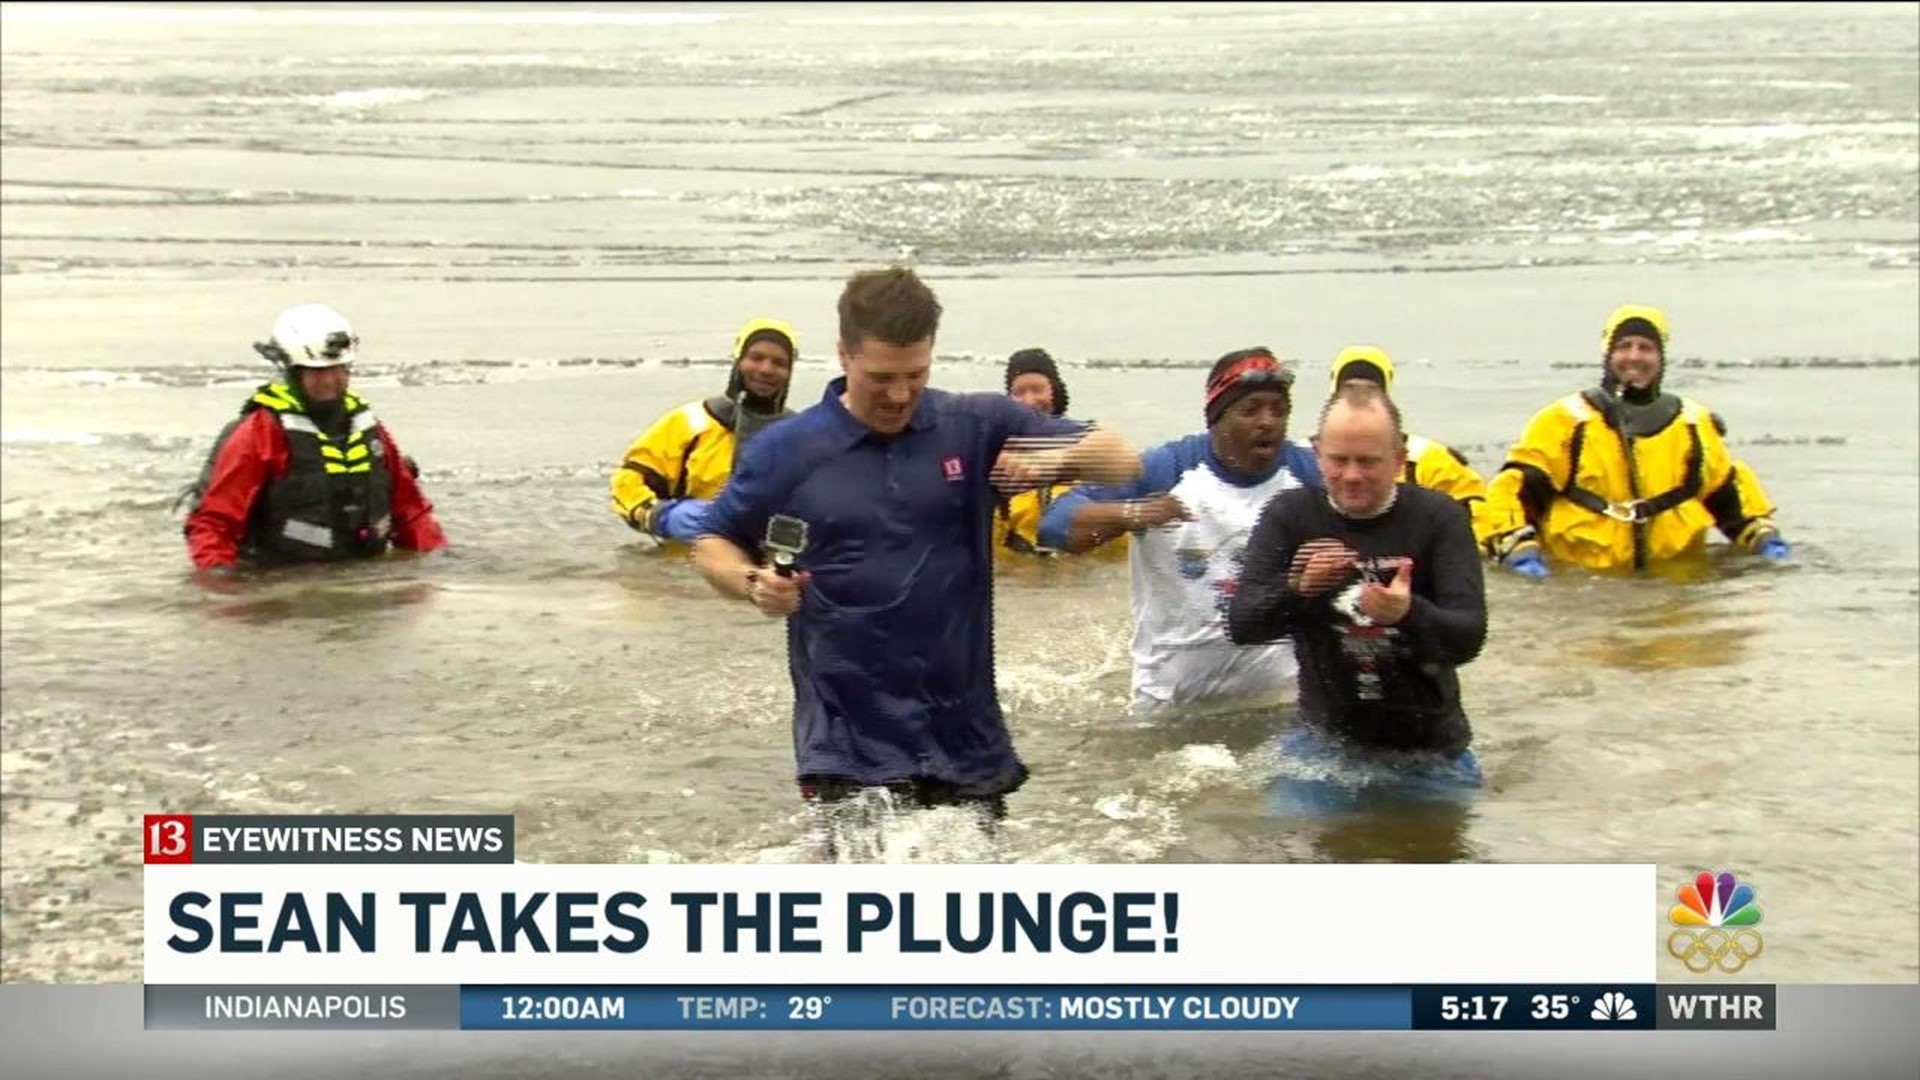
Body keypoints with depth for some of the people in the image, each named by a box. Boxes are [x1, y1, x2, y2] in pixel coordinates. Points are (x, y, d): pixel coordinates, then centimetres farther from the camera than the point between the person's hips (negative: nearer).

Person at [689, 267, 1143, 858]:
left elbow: (1122, 460, 2)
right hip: (847, 745, -2)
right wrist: (753, 582, -12)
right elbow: (712, 544, 9)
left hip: (966, 736, 2)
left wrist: (1060, 457, -19)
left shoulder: (978, 427, 0)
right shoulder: (785, 451, -2)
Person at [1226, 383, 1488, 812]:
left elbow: (1469, 637, -18)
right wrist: (1298, 588, -32)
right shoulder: (1290, 515, -3)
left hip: (1430, 752, -1)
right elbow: (1241, 624, -12)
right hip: (1326, 741, 1)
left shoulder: (1438, 518, -8)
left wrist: (1408, 613, -40)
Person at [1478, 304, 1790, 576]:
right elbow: (1516, 486, 1)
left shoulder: (1693, 424, 17)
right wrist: (1516, 545, -13)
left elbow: (1727, 488, 31)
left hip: (1677, 575, 1)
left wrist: (1760, 531, 18)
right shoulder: (1564, 421, 4)